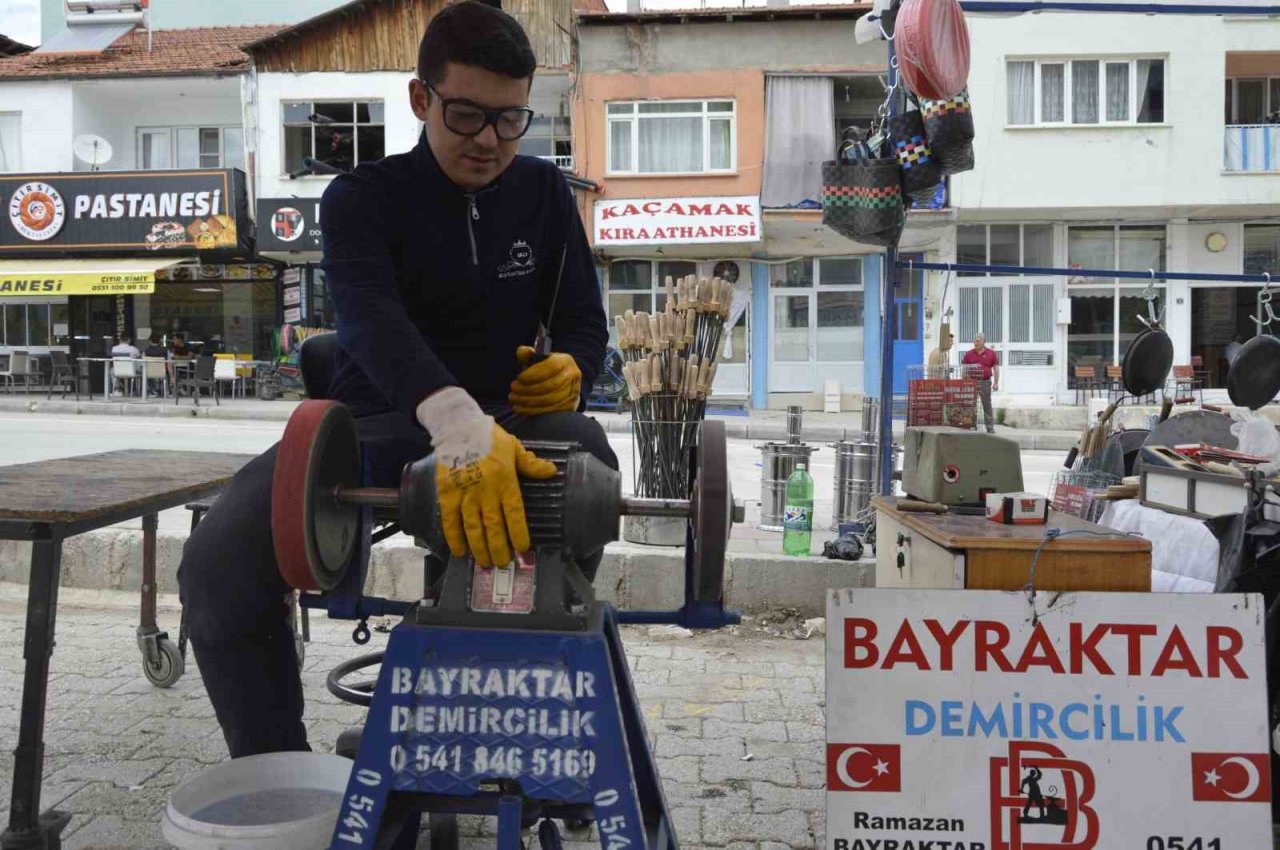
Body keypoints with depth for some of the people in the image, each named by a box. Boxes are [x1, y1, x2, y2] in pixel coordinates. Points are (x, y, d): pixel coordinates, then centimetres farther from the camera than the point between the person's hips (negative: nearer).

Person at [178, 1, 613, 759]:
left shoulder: (545, 194, 6)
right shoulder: (365, 197, -5)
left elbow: (584, 321, 9)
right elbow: (372, 319, -26)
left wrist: (571, 369, -19)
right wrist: (459, 426, -48)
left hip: (505, 417, 2)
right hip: (376, 421, -1)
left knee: (586, 452, -33)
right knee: (220, 561, -25)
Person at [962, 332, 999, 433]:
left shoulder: (991, 353, 2)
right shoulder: (968, 354, 4)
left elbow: (996, 369, 3)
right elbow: (964, 369, 8)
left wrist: (996, 383, -3)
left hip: (985, 382, -1)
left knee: (987, 405, 4)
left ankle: (990, 427, 9)